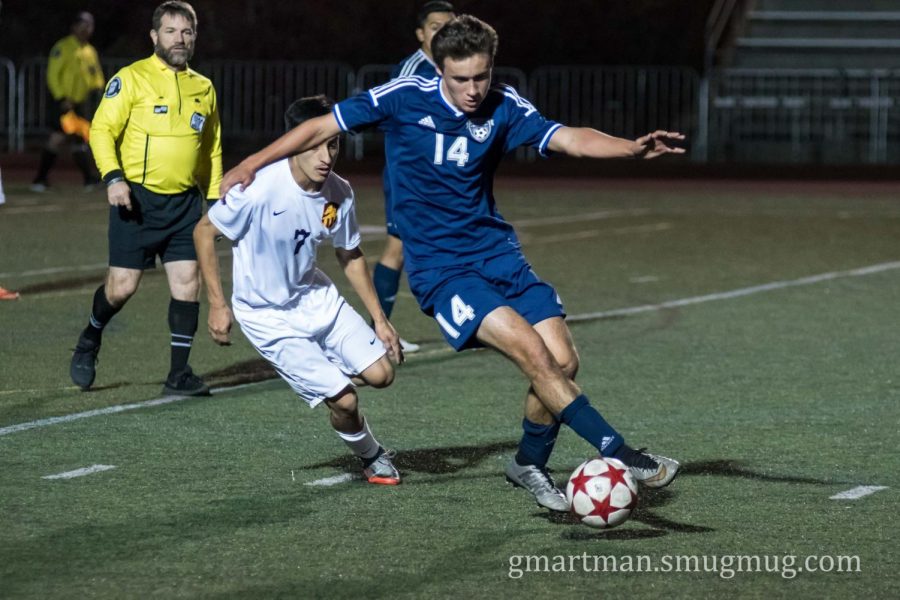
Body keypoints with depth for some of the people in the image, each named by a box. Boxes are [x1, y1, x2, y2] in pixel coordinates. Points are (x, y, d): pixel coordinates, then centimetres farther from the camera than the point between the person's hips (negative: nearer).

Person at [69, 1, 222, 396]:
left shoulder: (203, 88, 13)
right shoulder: (131, 79, -4)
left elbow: (212, 151, 21)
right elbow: (101, 130, -7)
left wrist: (214, 200, 16)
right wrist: (112, 177, -20)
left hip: (185, 202, 4)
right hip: (137, 199, -4)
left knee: (188, 282, -5)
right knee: (122, 285, -3)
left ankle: (179, 374, 1)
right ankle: (89, 341, 26)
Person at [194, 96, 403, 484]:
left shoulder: (339, 192, -10)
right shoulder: (260, 189, -28)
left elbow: (350, 256, 8)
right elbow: (204, 232, -14)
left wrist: (379, 319, 8)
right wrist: (217, 304, -15)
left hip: (316, 299, 6)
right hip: (268, 317, -6)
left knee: (380, 373, -2)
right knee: (344, 400, -12)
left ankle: (324, 373, 31)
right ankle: (372, 458, 20)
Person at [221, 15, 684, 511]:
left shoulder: (502, 107, -1)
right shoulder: (404, 98, -10)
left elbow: (568, 138, -14)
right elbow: (323, 126, -1)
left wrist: (633, 148, -31)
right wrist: (252, 165, -4)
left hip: (497, 252, 5)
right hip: (438, 268, -5)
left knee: (563, 362, -6)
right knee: (533, 353, -21)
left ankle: (529, 465, 19)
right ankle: (621, 455, -18)